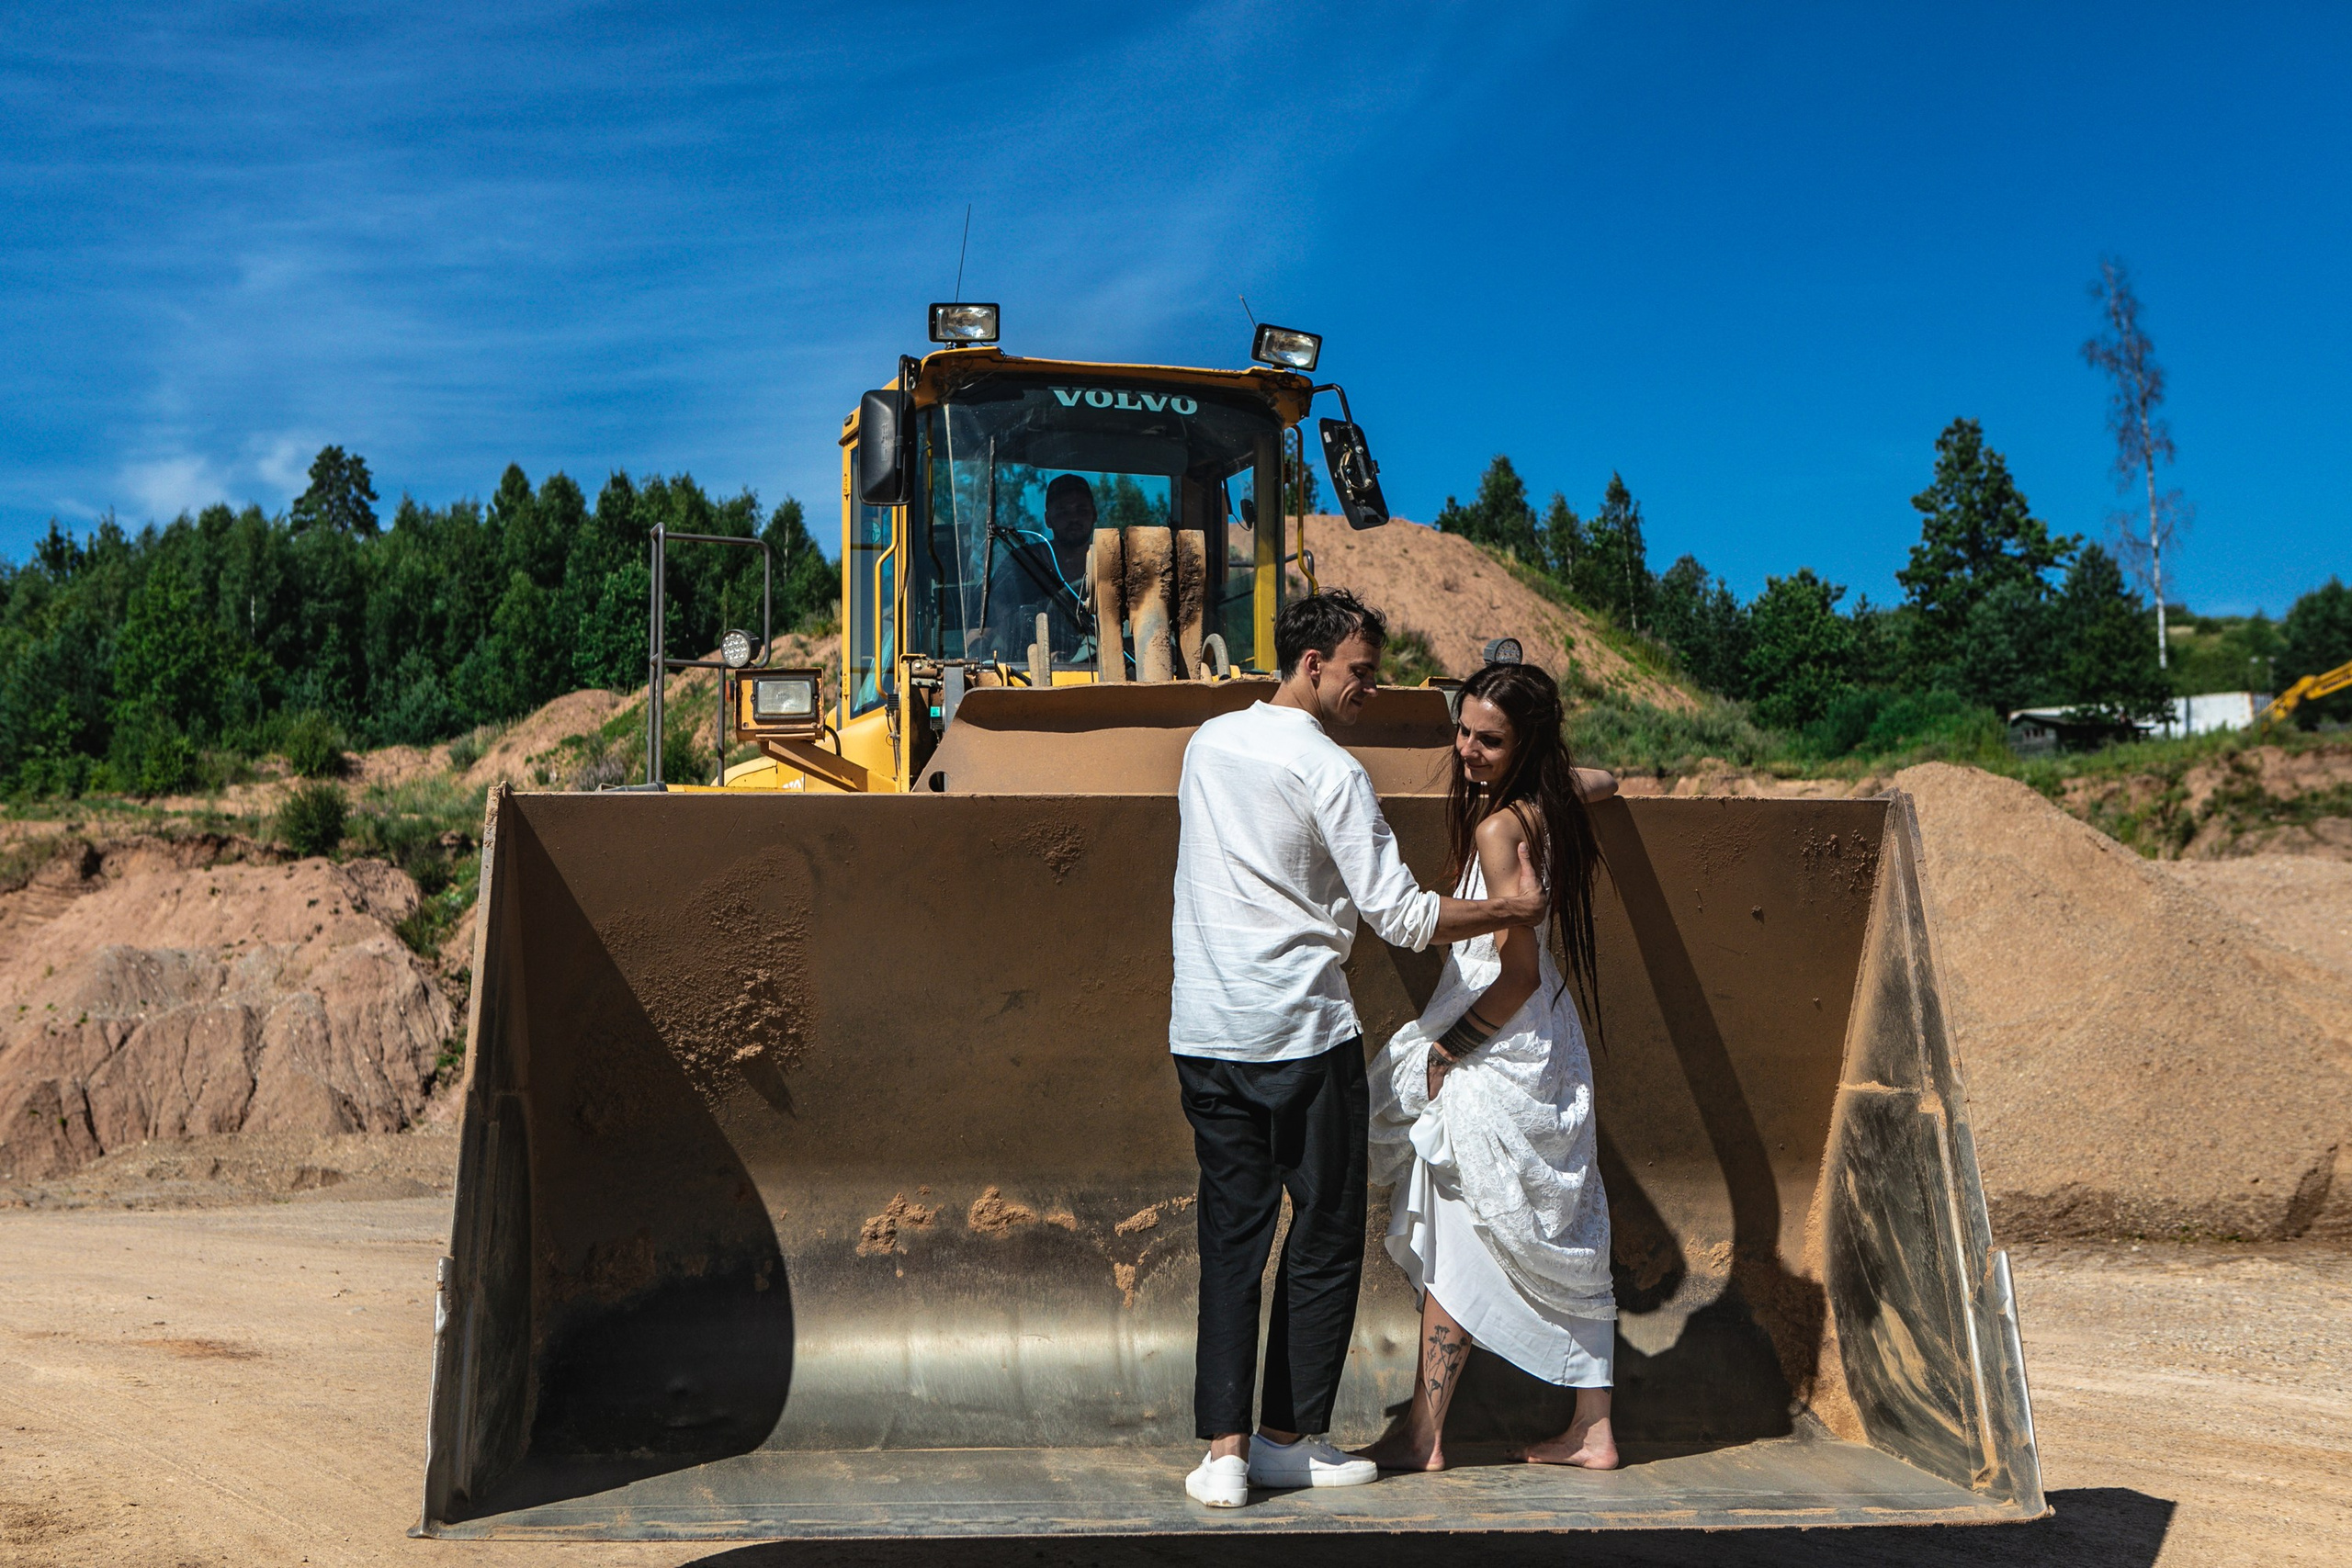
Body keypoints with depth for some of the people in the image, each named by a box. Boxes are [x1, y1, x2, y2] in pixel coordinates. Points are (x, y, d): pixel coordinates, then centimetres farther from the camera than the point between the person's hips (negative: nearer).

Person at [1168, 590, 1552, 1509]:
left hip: (1203, 1034, 6)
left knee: (1230, 1235, 9)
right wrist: (1507, 908, 1)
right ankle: (1287, 1436, 16)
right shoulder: (1330, 772, -11)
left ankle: (1223, 1447, 4)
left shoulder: (1207, 743, 10)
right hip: (1303, 1037, -6)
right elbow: (1403, 918, -14)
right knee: (1325, 1237, 8)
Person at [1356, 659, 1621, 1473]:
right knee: (1561, 1238, 13)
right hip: (1547, 1054, 9)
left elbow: (1518, 972, -21)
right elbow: (1603, 781, 30)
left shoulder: (1498, 826, -21)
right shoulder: (1550, 800, 4)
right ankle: (1591, 1428, 22)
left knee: (1455, 1247, 0)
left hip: (1498, 1060, -9)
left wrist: (1449, 1048, -13)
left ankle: (1422, 1435, 10)